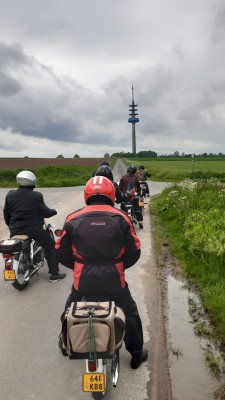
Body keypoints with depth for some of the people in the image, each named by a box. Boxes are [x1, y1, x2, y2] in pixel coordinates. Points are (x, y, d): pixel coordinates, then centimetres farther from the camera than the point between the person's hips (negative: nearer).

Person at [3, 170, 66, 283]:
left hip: (15, 230, 5)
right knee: (50, 246, 11)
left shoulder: (10, 195, 2)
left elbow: (6, 214, 10)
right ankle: (54, 274, 11)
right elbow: (45, 212, -7)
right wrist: (53, 211, 14)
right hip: (33, 229, -5)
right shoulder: (36, 196, -13)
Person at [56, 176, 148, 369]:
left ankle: (66, 343, 51)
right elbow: (134, 251, -2)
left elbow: (62, 253, 3)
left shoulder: (73, 219, -3)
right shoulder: (121, 218, -5)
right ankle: (136, 354, 36)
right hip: (114, 279, -1)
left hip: (83, 280, 1)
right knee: (130, 313, 24)